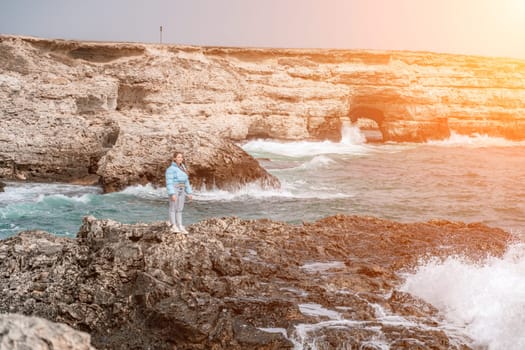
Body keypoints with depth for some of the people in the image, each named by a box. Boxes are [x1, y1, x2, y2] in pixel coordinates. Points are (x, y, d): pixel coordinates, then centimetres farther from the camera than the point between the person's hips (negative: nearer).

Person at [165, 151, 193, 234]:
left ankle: (180, 227, 8)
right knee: (173, 208, -4)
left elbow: (186, 181, 18)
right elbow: (169, 182, -15)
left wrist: (189, 193, 13)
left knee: (179, 209, 7)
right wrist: (172, 194, -23)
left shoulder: (183, 169, 14)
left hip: (181, 191, 7)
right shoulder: (171, 169, -9)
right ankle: (173, 227, 0)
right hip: (174, 190, -7)